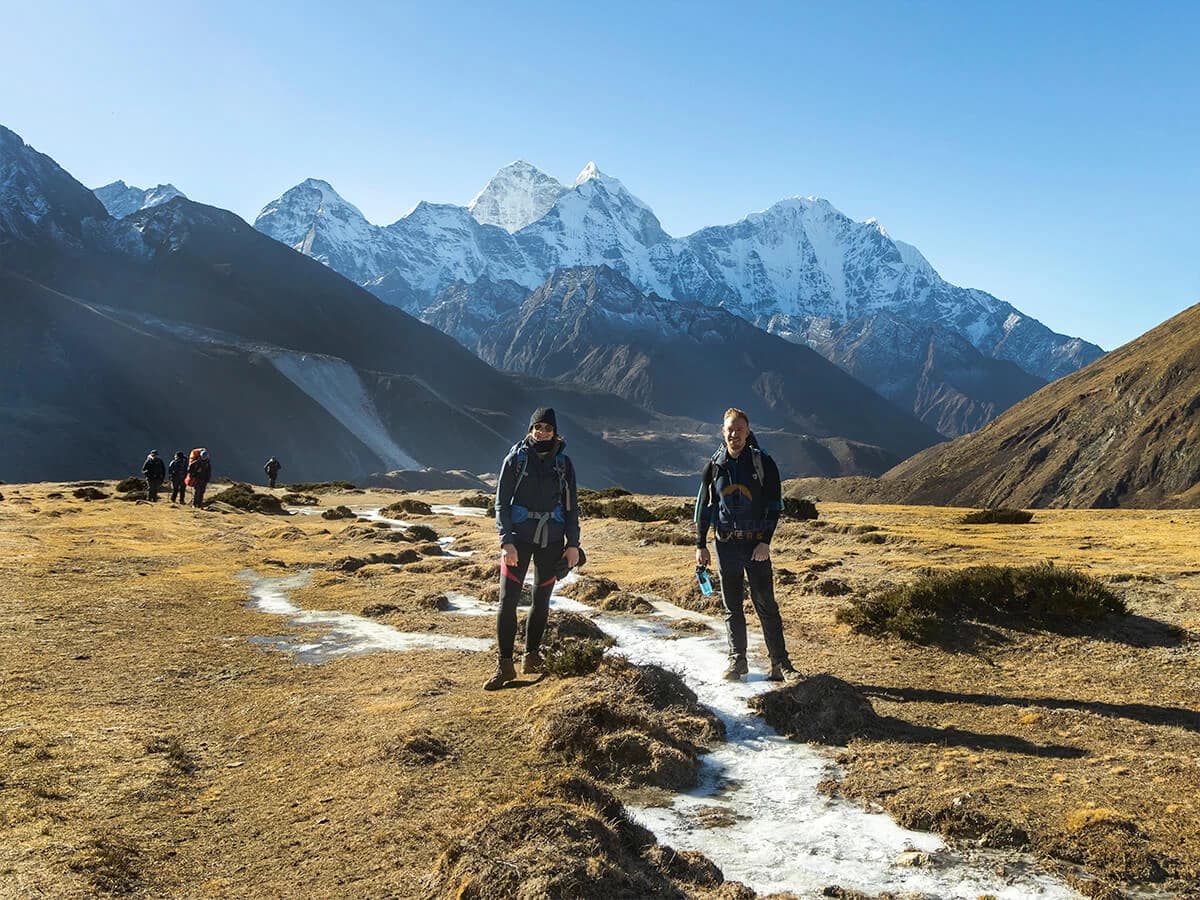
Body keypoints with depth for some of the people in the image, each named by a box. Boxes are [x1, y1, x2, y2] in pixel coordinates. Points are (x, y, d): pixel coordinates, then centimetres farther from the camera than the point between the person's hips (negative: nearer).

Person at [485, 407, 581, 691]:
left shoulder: (563, 463, 4)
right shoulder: (515, 459, -2)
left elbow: (570, 506, 9)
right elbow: (502, 503, -3)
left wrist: (573, 544, 4)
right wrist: (506, 541, -12)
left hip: (552, 539, 2)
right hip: (518, 536, -2)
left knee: (542, 600, 9)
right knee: (508, 599, -8)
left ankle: (531, 657, 22)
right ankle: (505, 665, -3)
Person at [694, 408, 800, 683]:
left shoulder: (763, 463, -2)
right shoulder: (714, 466, 5)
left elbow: (774, 506, -2)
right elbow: (703, 507, 10)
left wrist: (765, 542, -11)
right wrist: (701, 545, 7)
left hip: (756, 545, -2)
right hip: (726, 545, 2)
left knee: (766, 606, -1)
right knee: (732, 606, 9)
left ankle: (780, 664, 6)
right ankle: (737, 660, 21)